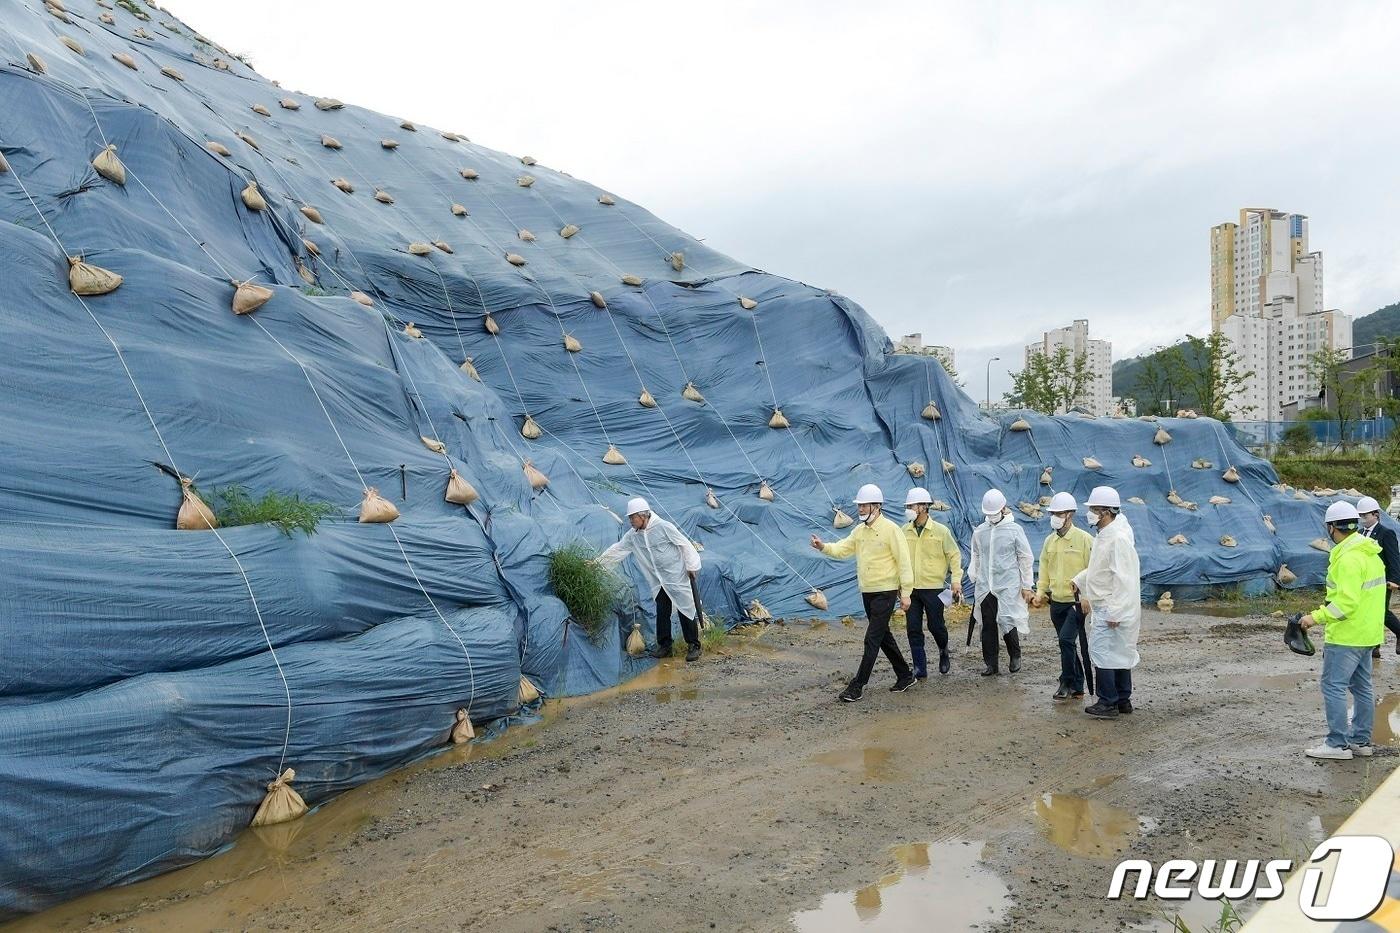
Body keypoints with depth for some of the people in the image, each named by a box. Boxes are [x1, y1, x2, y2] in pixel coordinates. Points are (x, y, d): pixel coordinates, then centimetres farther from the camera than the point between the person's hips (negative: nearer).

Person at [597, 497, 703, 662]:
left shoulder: (663, 526, -16)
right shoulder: (632, 536, 2)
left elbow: (685, 544, -11)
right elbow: (617, 550, 10)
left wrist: (692, 566, -8)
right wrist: (598, 562, 7)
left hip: (677, 577, -6)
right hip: (659, 582, 6)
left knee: (685, 611, -3)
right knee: (662, 613, 8)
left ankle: (694, 646, 5)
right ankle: (664, 646, 19)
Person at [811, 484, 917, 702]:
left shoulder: (890, 529, -13)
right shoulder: (859, 530, 10)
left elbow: (903, 561, -13)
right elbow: (842, 549, 3)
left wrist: (905, 592, -15)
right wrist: (824, 547, -17)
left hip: (885, 592, -8)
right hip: (867, 592, 8)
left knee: (872, 639, -7)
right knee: (883, 636, 16)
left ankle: (857, 686, -4)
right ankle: (905, 676, 30)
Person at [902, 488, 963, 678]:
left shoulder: (940, 531, -4)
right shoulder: (905, 532, 4)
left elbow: (954, 555, 0)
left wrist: (956, 580, -7)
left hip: (933, 587, -3)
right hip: (910, 588, 3)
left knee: (935, 625, 4)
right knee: (913, 629, 2)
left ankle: (943, 651, 36)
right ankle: (920, 668, 11)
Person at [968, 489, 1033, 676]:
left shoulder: (1014, 530, -2)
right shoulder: (979, 531, 8)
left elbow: (1026, 559, 2)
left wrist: (1027, 586, 1)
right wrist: (974, 578, 12)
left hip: (1007, 587, -3)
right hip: (985, 588, 4)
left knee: (1006, 622, -4)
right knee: (988, 626, 5)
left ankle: (1015, 656, 22)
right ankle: (991, 663, 15)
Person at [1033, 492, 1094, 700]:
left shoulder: (1083, 539, -10)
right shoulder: (1050, 540, 9)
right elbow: (1044, 568, 16)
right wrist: (1040, 591, 6)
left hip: (1076, 602, -7)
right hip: (1056, 602, 7)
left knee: (1066, 639, -17)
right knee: (1067, 644, 12)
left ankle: (1067, 683, -2)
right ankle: (1077, 687, 22)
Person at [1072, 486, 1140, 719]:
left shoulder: (1118, 538, -20)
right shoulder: (1104, 535, 12)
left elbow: (1123, 578, -23)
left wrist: (1114, 611, -23)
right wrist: (1079, 581, 16)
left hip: (1111, 610, -10)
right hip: (1102, 607, 10)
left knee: (1102, 652, -6)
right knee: (1120, 653, 15)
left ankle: (1108, 703, 1)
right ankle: (1123, 700, 23)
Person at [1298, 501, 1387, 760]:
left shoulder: (1348, 558, -22)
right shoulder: (1370, 552, 10)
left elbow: (1345, 603, -27)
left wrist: (1316, 617, -20)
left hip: (1346, 636, -10)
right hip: (1367, 633, 10)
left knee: (1333, 686, -4)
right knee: (1362, 687, 16)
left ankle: (1338, 744, 0)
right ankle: (1361, 740, 24)